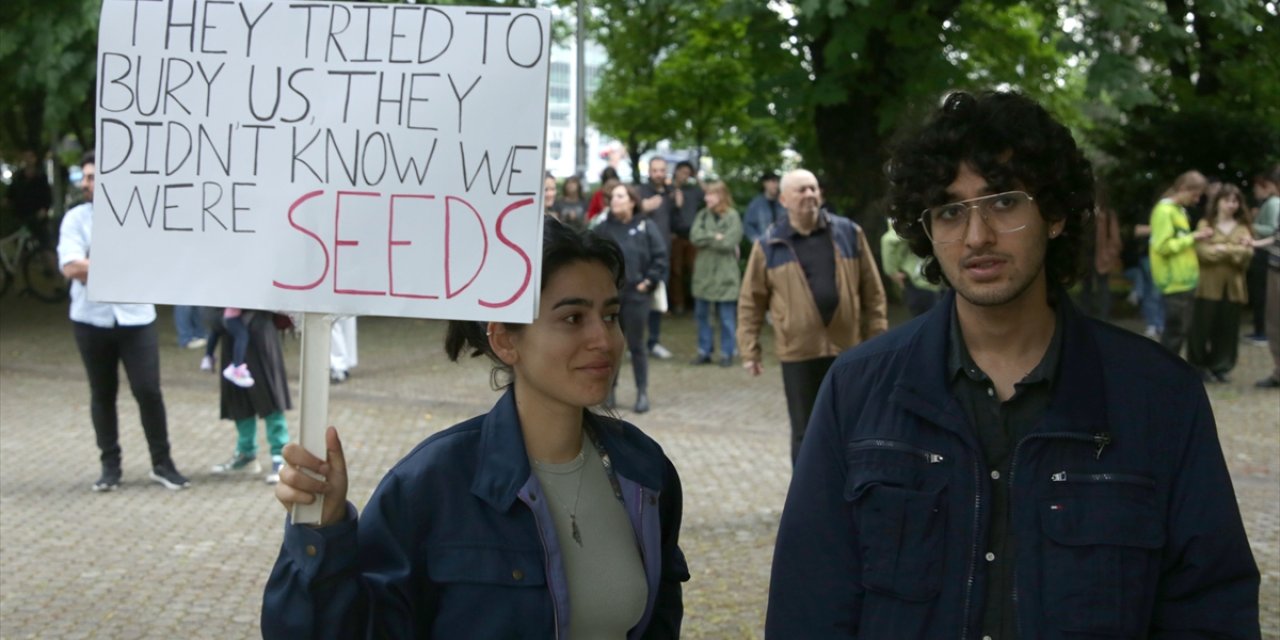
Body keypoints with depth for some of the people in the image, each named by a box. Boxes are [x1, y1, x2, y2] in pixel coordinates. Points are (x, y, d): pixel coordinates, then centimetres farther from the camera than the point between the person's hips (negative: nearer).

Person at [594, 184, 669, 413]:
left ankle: (642, 392, 10)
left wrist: (648, 282, -6)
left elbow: (660, 257, -2)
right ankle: (609, 391, 17)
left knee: (636, 345, 2)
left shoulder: (646, 227, -2)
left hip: (636, 295, -2)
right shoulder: (603, 229, 4)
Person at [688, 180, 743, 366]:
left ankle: (727, 353, 11)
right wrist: (714, 237, -14)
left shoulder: (732, 216, -8)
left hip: (724, 274, -5)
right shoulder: (703, 215, 7)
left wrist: (705, 239, -6)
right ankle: (704, 351, 22)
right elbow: (694, 236, -4)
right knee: (701, 314, 11)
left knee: (727, 317, 1)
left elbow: (728, 242, -16)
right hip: (703, 272, 5)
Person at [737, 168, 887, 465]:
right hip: (798, 352, -1)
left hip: (848, 349, 1)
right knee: (804, 433, 5)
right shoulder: (769, 245, 0)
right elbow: (751, 302, 3)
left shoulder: (849, 233, 4)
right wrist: (749, 350, -1)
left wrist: (878, 339, 4)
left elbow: (872, 291, 7)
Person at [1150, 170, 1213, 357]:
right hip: (1174, 281, -10)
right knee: (1176, 330, -8)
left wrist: (1195, 238, 5)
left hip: (1185, 279, 10)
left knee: (1183, 328, 11)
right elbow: (1163, 246, -20)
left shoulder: (1179, 210, 16)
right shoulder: (1164, 211, -13)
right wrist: (1192, 238, -15)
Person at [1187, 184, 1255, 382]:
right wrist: (1235, 250, -11)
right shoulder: (1205, 224, 3)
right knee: (1202, 328, -2)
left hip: (1233, 286, 3)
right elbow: (1202, 252, -11)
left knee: (1228, 329, 2)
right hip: (1209, 285, -3)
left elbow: (1246, 256, 2)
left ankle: (1220, 367, 13)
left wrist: (1223, 249, -14)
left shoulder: (1243, 227, 11)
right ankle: (1199, 366, 11)